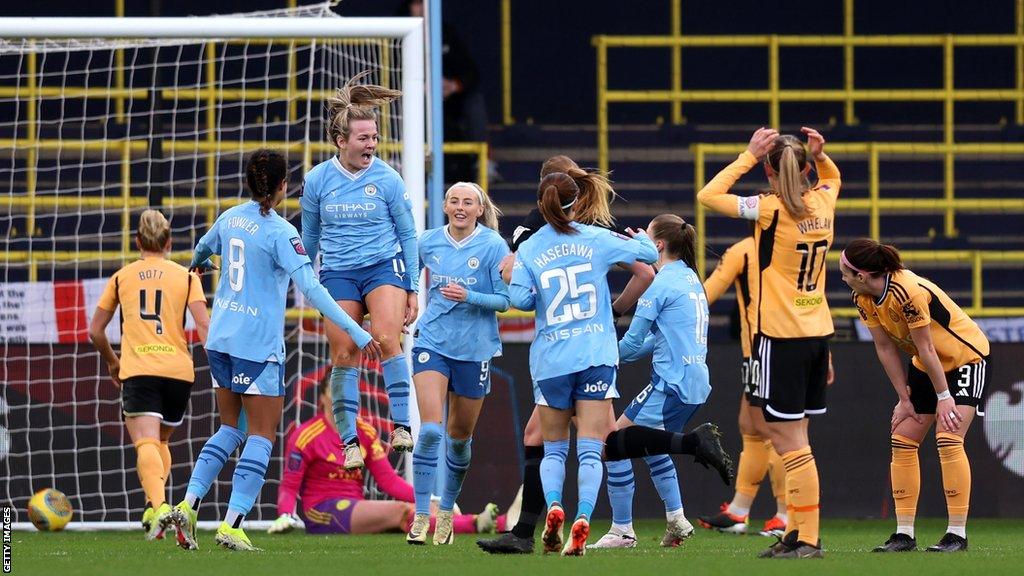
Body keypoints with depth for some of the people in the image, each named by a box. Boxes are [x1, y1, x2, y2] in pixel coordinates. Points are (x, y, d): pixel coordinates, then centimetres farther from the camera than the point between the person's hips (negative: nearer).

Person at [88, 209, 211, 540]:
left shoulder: (122, 277, 13)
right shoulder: (186, 277, 11)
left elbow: (95, 331, 16)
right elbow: (204, 326, -2)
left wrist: (112, 362, 32)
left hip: (137, 370, -2)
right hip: (179, 370, 2)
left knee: (146, 444, -16)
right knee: (162, 440, 22)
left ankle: (157, 505, -41)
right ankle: (155, 506, 5)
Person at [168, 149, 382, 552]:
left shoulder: (229, 218, 5)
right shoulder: (279, 232, -15)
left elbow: (202, 249, 28)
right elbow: (311, 288, -22)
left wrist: (198, 263, 54)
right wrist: (356, 332, -23)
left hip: (221, 338, 7)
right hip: (258, 345, -7)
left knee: (230, 429, 18)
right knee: (261, 435, 0)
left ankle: (188, 505, 5)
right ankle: (232, 525, -7)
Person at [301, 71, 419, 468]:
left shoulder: (387, 179, -5)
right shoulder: (317, 181, -1)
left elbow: (408, 234, 4)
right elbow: (309, 237, 13)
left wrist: (412, 289, 4)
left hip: (384, 266, -2)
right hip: (338, 273, 2)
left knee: (386, 338, -23)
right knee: (344, 356, -3)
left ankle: (401, 424, -19)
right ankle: (350, 441, 3)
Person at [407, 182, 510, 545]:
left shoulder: (493, 246, -7)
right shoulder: (428, 242, 2)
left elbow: (504, 299, -8)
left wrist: (469, 297, -22)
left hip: (474, 349, 0)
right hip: (432, 343, 1)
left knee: (460, 435, 12)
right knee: (430, 430, -16)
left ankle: (446, 512, 32)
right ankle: (420, 517, -14)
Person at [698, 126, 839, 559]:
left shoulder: (771, 210, -15)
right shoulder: (823, 203, 5)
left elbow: (708, 196, -11)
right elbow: (832, 178, 30)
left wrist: (749, 156, -6)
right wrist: (819, 155, 9)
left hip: (781, 337, -7)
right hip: (817, 333, 7)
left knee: (789, 442, -6)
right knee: (792, 440, 14)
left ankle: (808, 539, -8)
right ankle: (796, 533, 17)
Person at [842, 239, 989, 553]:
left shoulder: (909, 292, -33)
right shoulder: (864, 299, -8)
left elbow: (926, 348, -27)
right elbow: (886, 348, -3)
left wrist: (943, 397, -21)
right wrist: (904, 399, -3)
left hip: (967, 358, -8)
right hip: (925, 366, 8)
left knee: (948, 440, -19)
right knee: (902, 440, 1)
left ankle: (957, 534, -15)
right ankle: (904, 534, 4)